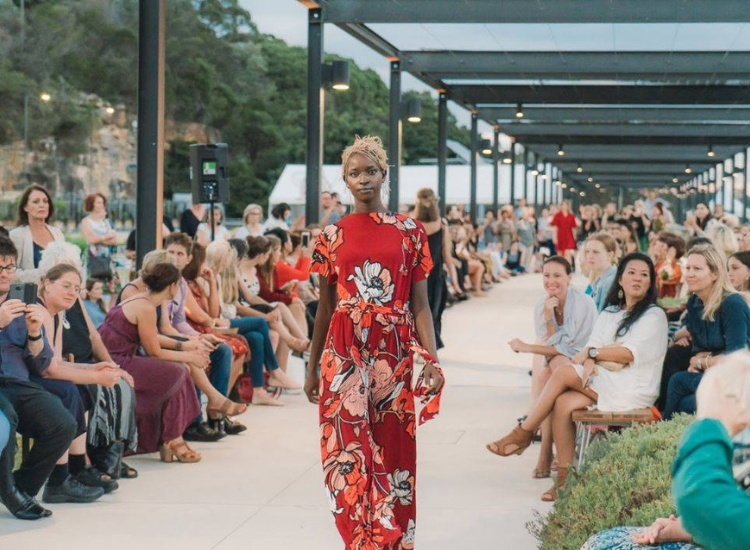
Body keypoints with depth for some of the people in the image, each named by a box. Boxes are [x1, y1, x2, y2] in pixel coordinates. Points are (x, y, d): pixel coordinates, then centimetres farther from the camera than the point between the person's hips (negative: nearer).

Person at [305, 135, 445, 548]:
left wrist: (431, 359, -9)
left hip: (393, 353, 0)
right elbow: (325, 307, 13)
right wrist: (312, 368, 13)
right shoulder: (332, 237, 8)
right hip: (344, 353, 1)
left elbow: (420, 305, 3)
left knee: (392, 450, 2)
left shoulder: (410, 233, 5)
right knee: (349, 451, -4)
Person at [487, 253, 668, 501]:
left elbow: (630, 353, -12)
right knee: (563, 403, -24)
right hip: (601, 383, 6)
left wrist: (592, 353, -6)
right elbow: (592, 345, 8)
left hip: (632, 390, -6)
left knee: (564, 372, -22)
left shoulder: (654, 316, 1)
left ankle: (524, 432, -10)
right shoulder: (609, 313, 21)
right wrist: (589, 363, -15)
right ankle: (565, 478, -20)